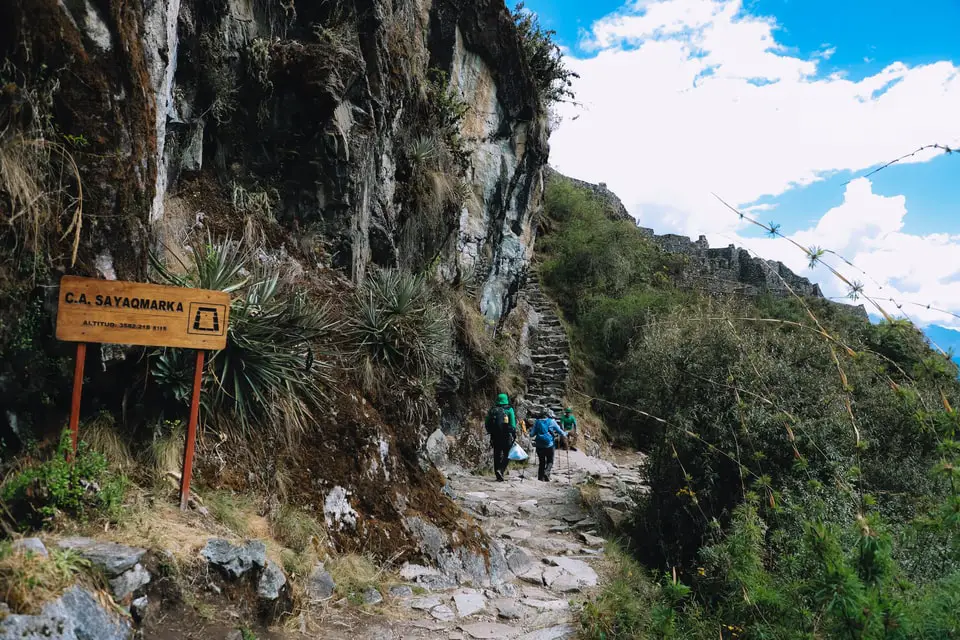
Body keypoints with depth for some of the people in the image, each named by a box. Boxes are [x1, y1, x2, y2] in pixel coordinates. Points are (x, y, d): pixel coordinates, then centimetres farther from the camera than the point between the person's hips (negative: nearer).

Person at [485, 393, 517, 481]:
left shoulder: (492, 410, 6)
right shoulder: (509, 409, -4)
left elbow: (487, 424, 9)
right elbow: (513, 424, -8)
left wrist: (491, 433, 20)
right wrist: (514, 435, -1)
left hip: (495, 437, 3)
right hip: (506, 437, -3)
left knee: (497, 456, 10)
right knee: (507, 455, 6)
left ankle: (498, 476, 9)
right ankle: (501, 470, -16)